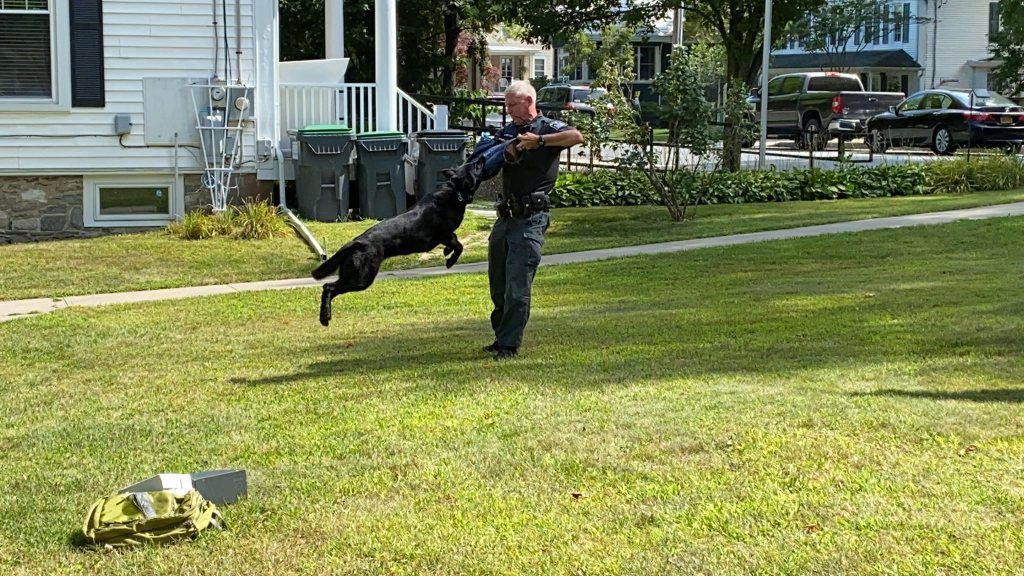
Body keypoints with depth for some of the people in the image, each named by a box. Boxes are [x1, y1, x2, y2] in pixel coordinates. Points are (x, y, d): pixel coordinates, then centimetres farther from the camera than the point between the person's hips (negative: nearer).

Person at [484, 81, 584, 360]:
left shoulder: (547, 127, -4)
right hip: (505, 217, 8)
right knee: (498, 286, 14)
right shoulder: (507, 131, 16)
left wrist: (538, 141, -25)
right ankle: (501, 337, 27)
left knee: (517, 287, -9)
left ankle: (510, 345, -3)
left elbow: (576, 136, -24)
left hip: (530, 219, -8)